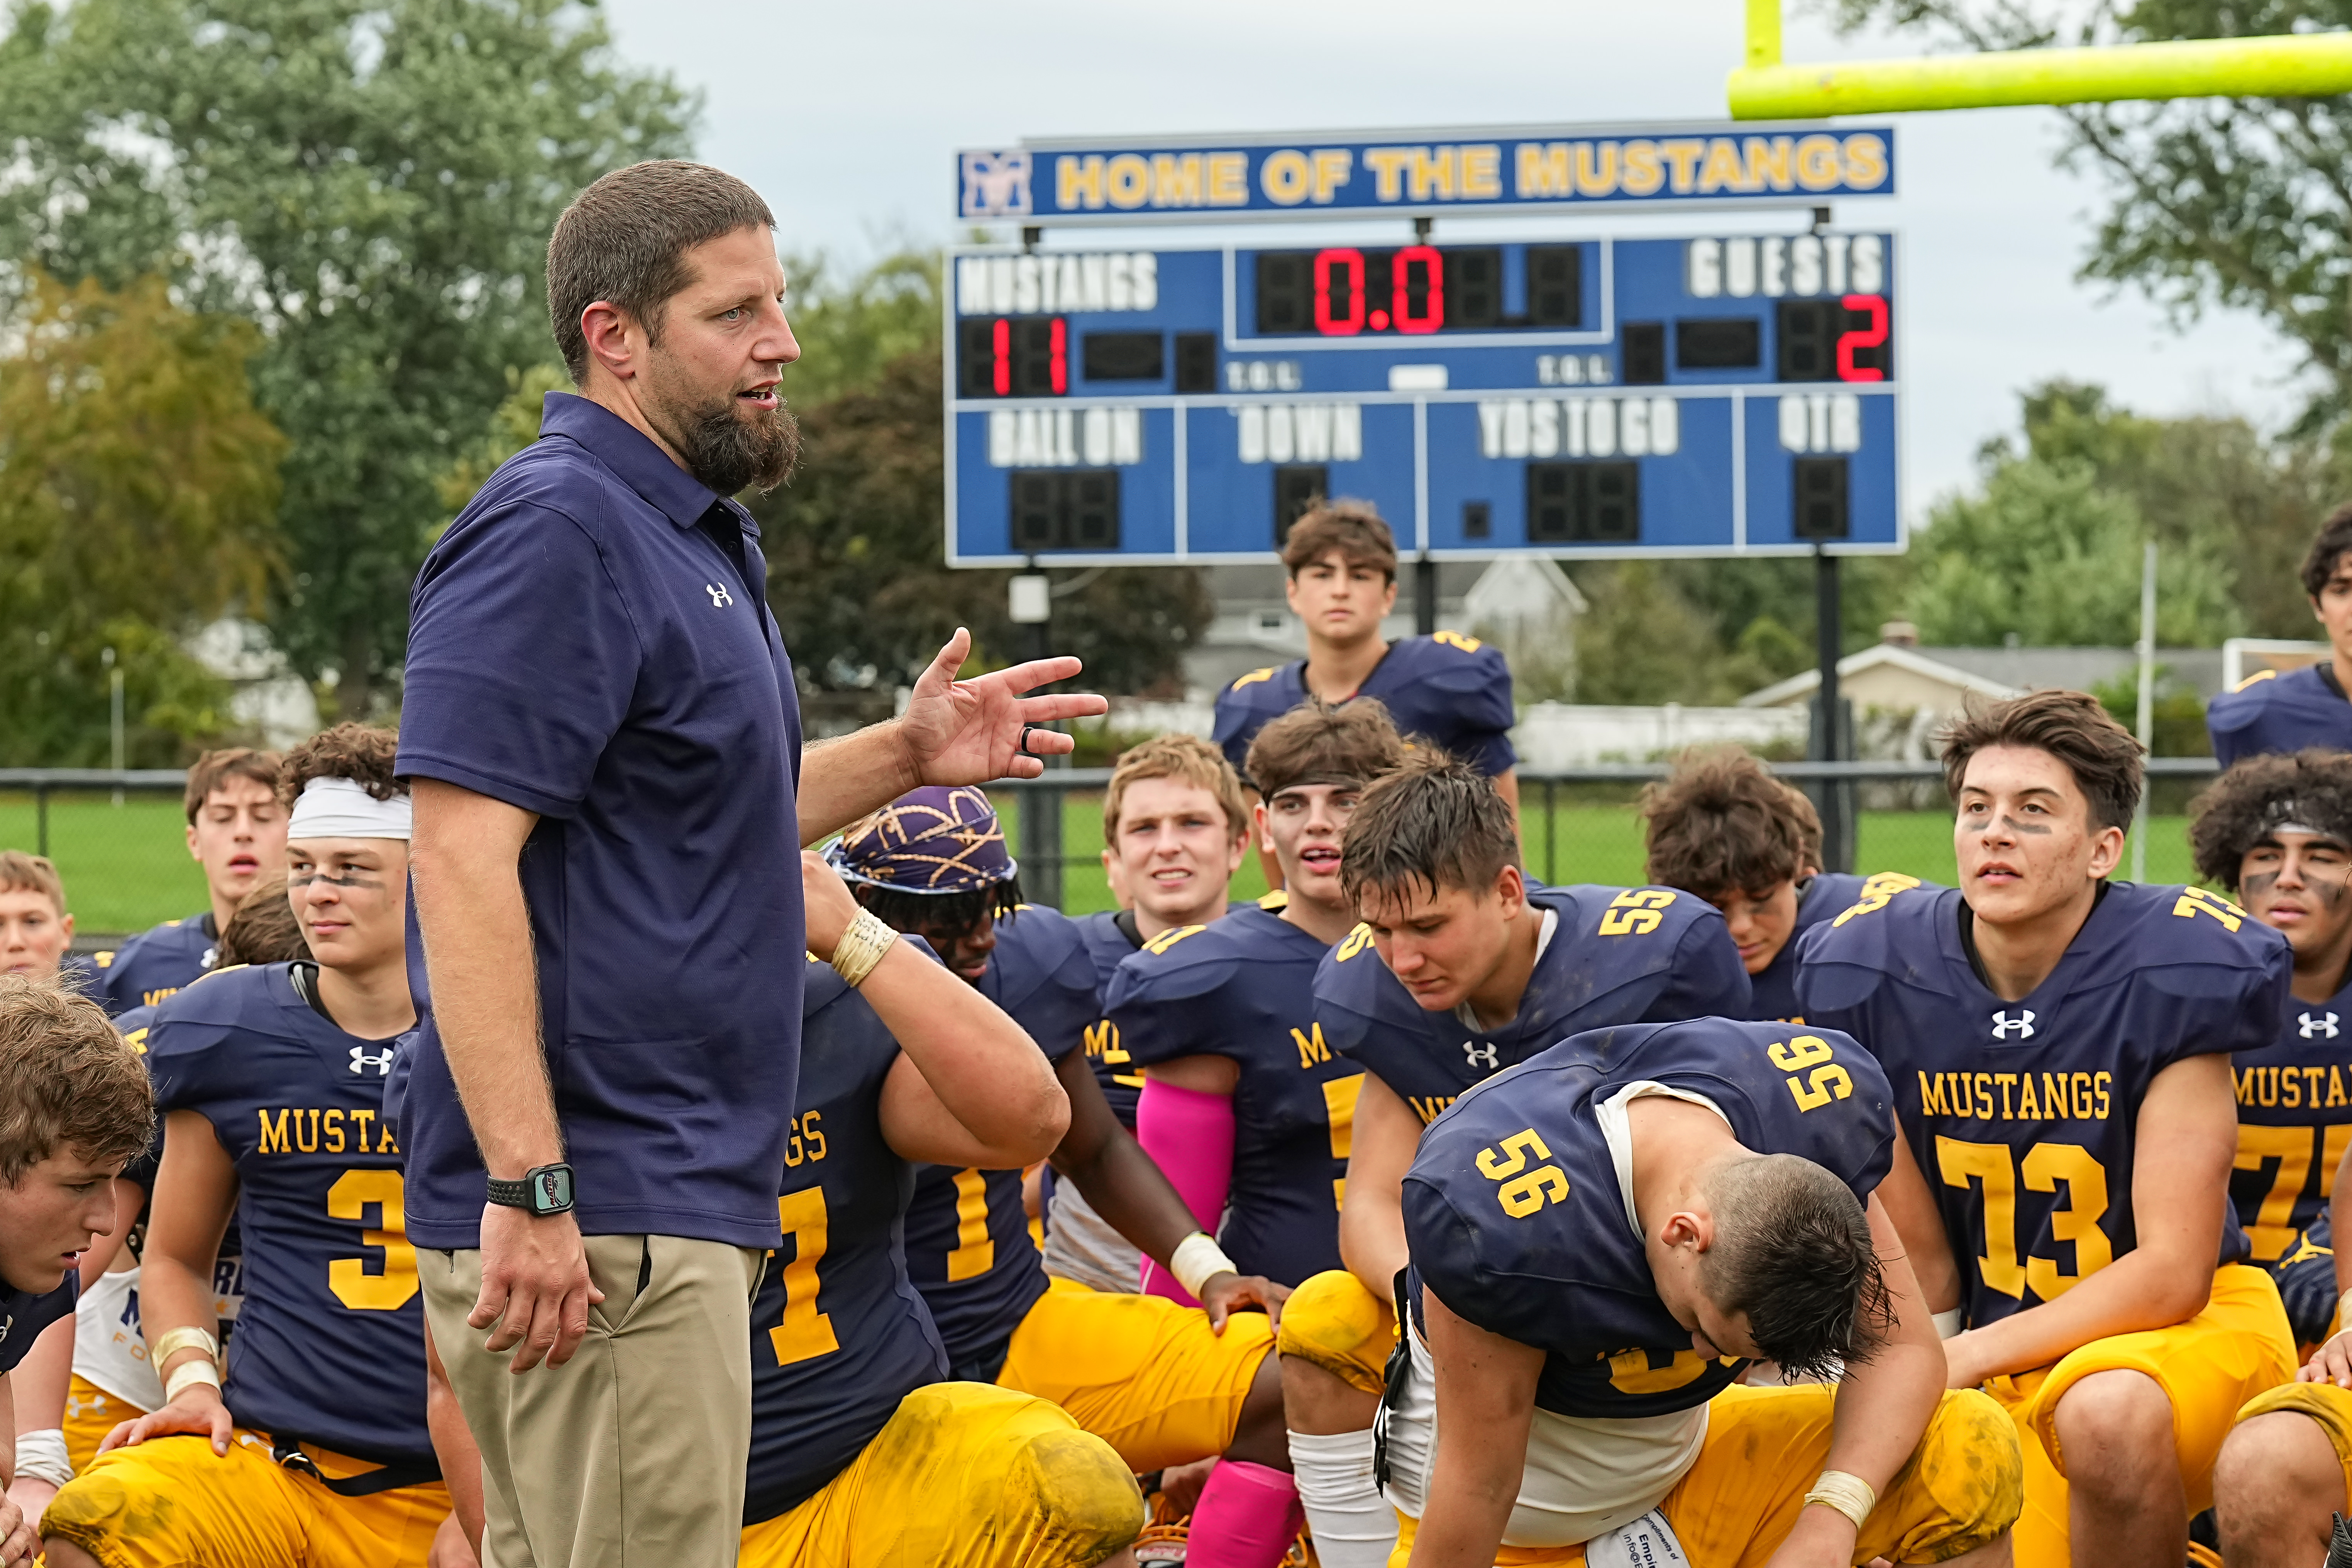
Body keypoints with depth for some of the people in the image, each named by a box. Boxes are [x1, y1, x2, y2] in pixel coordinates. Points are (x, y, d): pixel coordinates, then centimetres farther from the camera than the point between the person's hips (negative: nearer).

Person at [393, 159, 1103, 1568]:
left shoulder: (690, 538, 19)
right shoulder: (555, 534, -13)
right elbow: (463, 859, -22)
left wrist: (904, 758, 16)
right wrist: (529, 1188, -27)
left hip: (673, 1202, 10)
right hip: (594, 1220, -10)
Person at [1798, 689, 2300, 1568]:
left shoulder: (2167, 974, -17)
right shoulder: (1876, 977, -6)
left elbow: (2172, 1273, -18)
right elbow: (1922, 1263, 2)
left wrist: (1970, 1358, -21)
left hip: (2187, 1328, -5)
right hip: (2016, 1359, 5)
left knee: (2105, 1411, -37)